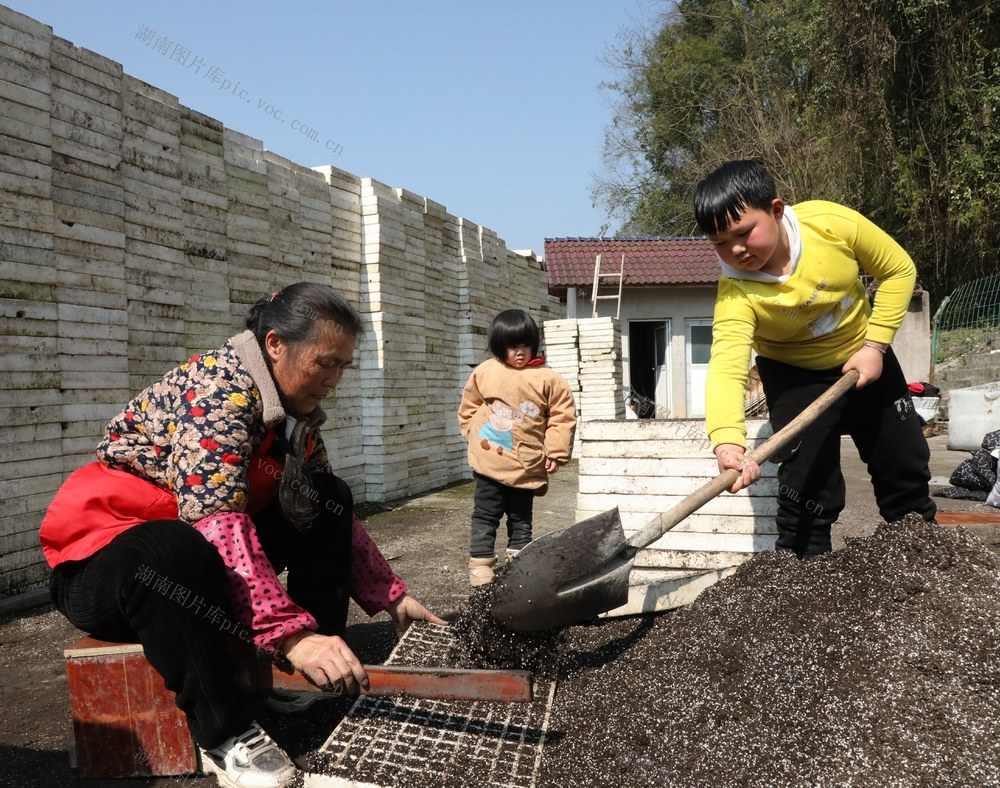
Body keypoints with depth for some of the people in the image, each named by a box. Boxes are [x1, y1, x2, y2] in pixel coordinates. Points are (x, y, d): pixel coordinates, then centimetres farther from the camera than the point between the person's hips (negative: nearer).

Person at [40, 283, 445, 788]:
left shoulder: (297, 414, 2)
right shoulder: (219, 386, -24)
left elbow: (329, 517, 8)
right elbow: (213, 520, -35)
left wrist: (391, 597, 0)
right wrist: (291, 632, -41)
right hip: (104, 561, -8)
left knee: (331, 500, -2)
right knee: (174, 553, -41)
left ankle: (321, 672, -6)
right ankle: (225, 734, -24)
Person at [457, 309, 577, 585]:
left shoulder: (547, 378, -6)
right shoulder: (484, 372, -2)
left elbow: (562, 416, -3)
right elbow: (468, 406, 12)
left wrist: (556, 451, -8)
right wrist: (475, 434, 3)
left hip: (526, 464, -1)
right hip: (490, 461, 1)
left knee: (521, 518, 10)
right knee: (485, 515, 7)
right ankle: (480, 565, 13)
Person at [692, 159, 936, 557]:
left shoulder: (831, 222, -28)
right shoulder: (736, 295, -32)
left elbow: (899, 271, -12)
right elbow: (726, 368, -47)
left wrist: (875, 345, -18)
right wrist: (728, 443, -64)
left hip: (865, 357, 3)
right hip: (796, 376, -3)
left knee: (905, 465, 14)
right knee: (808, 483, -11)